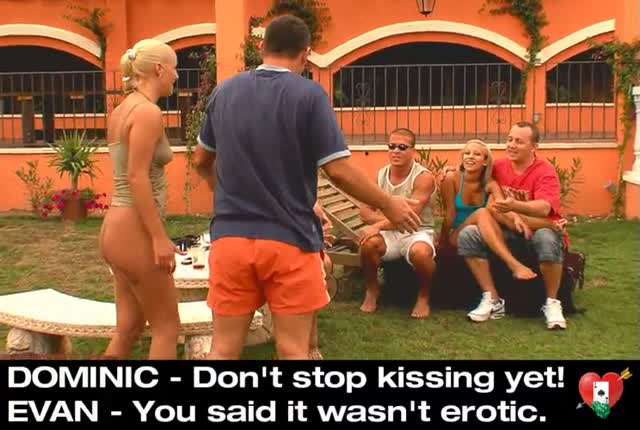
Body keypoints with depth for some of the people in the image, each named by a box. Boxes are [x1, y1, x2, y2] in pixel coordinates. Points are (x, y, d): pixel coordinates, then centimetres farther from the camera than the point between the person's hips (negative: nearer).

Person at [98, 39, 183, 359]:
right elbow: (137, 177, -21)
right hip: (134, 232, -9)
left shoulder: (123, 109, 13)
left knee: (130, 326, 16)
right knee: (166, 326, 4)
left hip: (118, 227, 9)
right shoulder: (147, 111, -14)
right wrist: (160, 238, -20)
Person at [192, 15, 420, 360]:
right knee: (292, 350, 7)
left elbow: (201, 161, 19)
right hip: (289, 240, -4)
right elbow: (339, 172, -11)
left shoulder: (224, 92, 7)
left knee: (224, 349, 10)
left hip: (230, 236, 4)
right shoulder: (309, 94, -8)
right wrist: (388, 205, 3)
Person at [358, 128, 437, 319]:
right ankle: (372, 290, 0)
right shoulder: (380, 176, 0)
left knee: (420, 252, -37)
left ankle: (423, 296, -4)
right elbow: (365, 212, -3)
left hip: (417, 232, -3)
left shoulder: (423, 177, -13)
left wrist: (378, 225, -28)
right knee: (368, 242, -29)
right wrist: (389, 217, -20)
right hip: (389, 233, 3)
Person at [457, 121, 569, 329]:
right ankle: (492, 299, -12)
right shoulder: (498, 167, 2)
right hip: (507, 233, 4)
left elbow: (544, 208, -31)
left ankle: (552, 303, -15)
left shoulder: (545, 171, -13)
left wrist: (514, 206, -48)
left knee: (547, 239, -38)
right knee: (468, 234, -19)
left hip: (540, 230, -4)